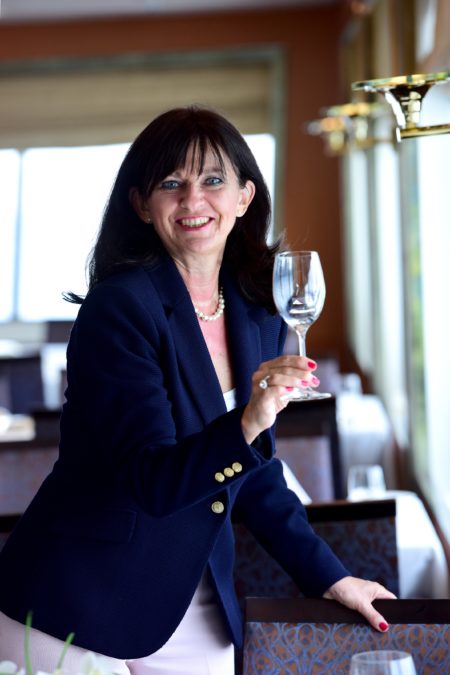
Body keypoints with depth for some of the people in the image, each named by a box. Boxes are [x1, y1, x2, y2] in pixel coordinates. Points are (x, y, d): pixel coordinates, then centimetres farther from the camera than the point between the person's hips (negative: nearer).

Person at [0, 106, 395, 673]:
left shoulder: (260, 319, 3)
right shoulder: (120, 307, -16)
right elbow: (151, 482, -23)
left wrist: (329, 577, 10)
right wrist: (247, 424, -38)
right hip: (78, 609, -5)